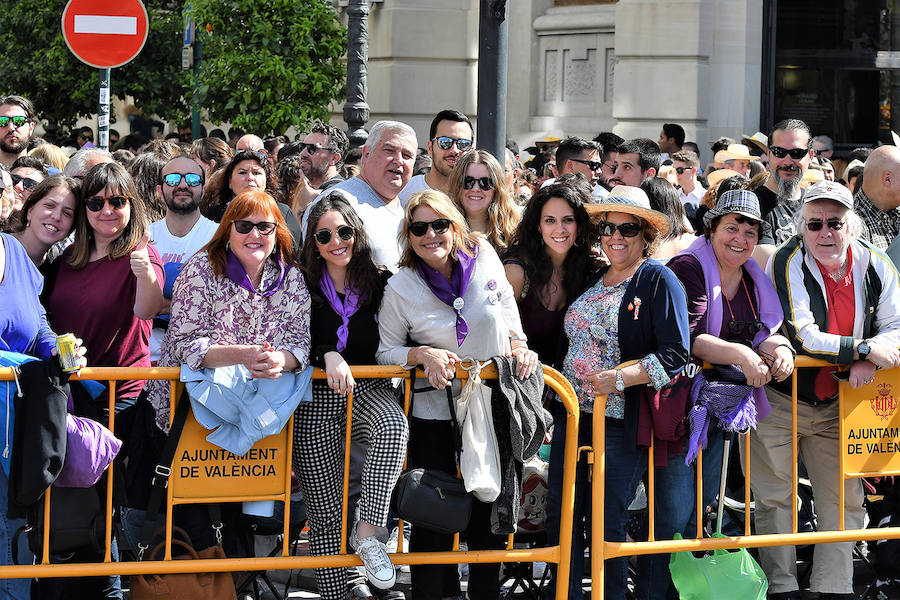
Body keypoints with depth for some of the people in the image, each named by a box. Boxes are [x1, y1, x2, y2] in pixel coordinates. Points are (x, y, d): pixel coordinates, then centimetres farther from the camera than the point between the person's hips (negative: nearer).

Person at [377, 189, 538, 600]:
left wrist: (518, 346, -3)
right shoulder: (400, 288, -11)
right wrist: (425, 355, -20)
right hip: (436, 413, -2)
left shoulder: (483, 255, -5)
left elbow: (507, 306, 12)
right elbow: (386, 352, -2)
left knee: (490, 511, 11)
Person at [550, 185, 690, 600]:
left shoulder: (660, 281, -6)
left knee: (605, 522, -2)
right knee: (561, 512, 4)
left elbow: (675, 354, -14)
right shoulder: (591, 281, 14)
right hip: (572, 414, 6)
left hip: (622, 421, -6)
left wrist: (621, 378, -23)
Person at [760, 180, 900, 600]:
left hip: (836, 406, 4)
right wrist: (864, 350, -26)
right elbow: (800, 336, -25)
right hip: (778, 402, -4)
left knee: (844, 498, 6)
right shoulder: (789, 263, -17)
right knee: (777, 499, 2)